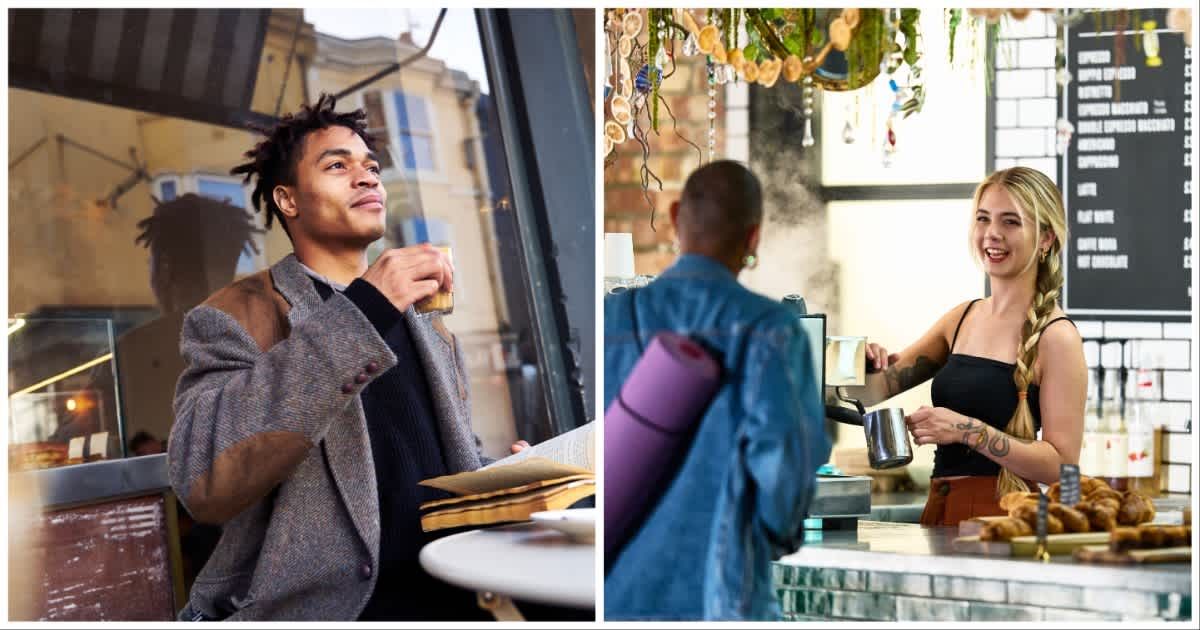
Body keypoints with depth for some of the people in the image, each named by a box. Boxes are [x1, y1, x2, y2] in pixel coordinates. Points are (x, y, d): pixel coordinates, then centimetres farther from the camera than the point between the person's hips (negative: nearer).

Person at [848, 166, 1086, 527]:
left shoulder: (1056, 337, -8)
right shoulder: (962, 318, 11)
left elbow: (1062, 465, -12)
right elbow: (872, 391, 14)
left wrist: (969, 430, -21)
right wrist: (865, 365, -8)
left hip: (1002, 516, -5)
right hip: (941, 511, 5)